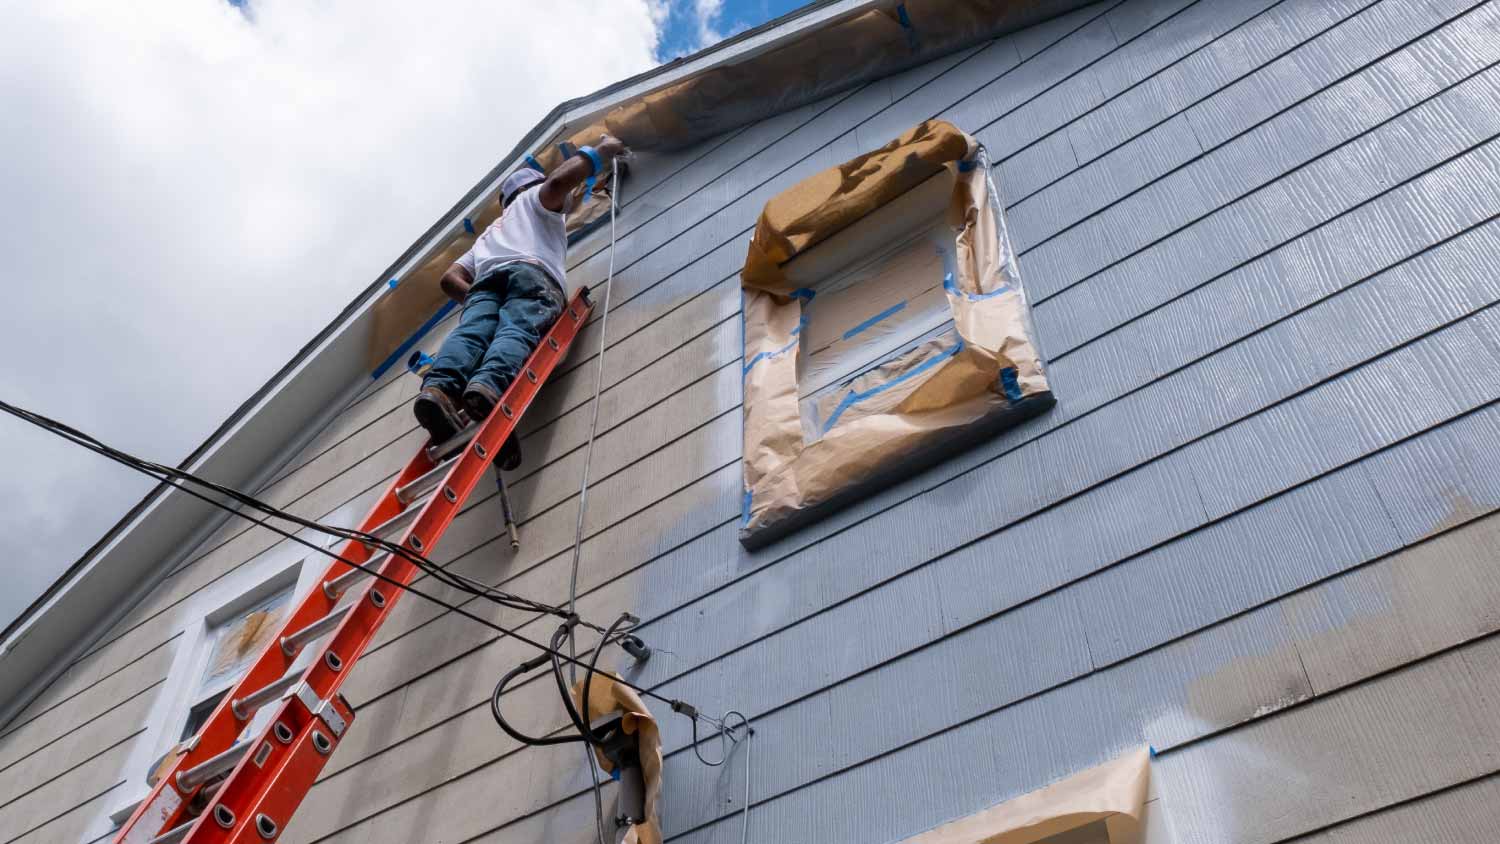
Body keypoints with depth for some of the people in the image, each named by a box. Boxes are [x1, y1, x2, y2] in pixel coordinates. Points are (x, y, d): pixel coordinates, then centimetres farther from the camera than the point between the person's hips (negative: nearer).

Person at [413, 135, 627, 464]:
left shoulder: (491, 232, 47)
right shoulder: (535, 199, 35)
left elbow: (450, 279, 33)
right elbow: (559, 181, 10)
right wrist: (600, 152, 23)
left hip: (486, 279, 4)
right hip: (531, 271, -4)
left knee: (470, 332, -22)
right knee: (516, 331, -28)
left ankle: (439, 388, -54)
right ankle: (489, 387, -59)